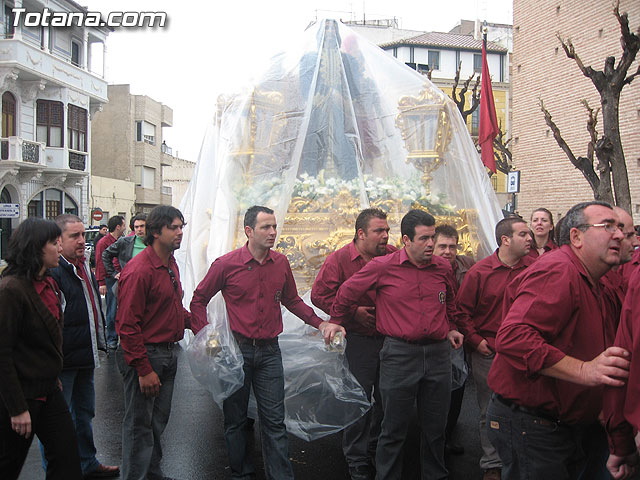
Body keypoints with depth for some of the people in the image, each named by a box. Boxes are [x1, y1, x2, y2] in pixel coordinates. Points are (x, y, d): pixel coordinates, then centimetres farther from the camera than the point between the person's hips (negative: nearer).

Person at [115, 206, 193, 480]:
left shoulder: (170, 264, 10)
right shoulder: (139, 270, -19)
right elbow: (127, 325, -21)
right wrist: (144, 369, -21)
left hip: (168, 353, 9)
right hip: (145, 355, -9)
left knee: (159, 421, 20)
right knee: (139, 424, 5)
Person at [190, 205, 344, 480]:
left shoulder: (281, 263, 3)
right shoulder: (226, 264, -8)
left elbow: (292, 300, 15)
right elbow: (199, 300, 3)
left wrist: (321, 324, 3)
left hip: (269, 351, 2)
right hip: (236, 349, -2)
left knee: (274, 421, 6)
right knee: (235, 419, 12)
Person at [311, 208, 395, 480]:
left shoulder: (393, 256, 1)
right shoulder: (340, 259, -8)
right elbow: (319, 294, -9)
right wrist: (352, 312, -14)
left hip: (390, 338, 4)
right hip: (359, 340, -3)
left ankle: (377, 449, 36)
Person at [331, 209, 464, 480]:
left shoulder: (443, 268, 5)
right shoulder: (383, 267, -8)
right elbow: (347, 293, 3)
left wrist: (451, 328, 17)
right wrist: (335, 323, 12)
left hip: (438, 353, 4)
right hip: (399, 353, -4)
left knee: (435, 427, 16)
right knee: (394, 429, 7)